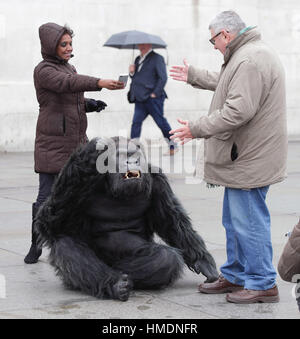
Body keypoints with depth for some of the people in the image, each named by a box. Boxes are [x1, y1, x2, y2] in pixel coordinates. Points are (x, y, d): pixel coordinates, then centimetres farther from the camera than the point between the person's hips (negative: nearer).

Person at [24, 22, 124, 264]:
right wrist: (100, 83, -46)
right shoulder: (44, 71, -10)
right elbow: (68, 83, -31)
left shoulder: (69, 67, 15)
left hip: (77, 143, 7)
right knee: (47, 197, -2)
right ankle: (36, 246, 13)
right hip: (53, 144, -7)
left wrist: (89, 104, 4)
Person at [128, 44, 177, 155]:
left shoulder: (157, 58, -4)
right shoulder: (138, 59, 18)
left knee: (161, 122, 1)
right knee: (136, 122, -1)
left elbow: (163, 78, -10)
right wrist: (132, 72, 0)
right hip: (140, 99, 7)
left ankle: (172, 145, 15)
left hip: (152, 98, -7)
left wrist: (155, 93, -15)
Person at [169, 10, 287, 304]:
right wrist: (193, 76, 45)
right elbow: (226, 84, 35)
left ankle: (262, 284, 3)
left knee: (248, 221, -5)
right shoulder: (248, 54, 16)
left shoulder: (251, 61, -21)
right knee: (234, 221, 18)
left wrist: (197, 129, -19)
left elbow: (237, 111, -28)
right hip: (243, 157, 11)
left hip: (250, 159, -11)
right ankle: (235, 276, 29)